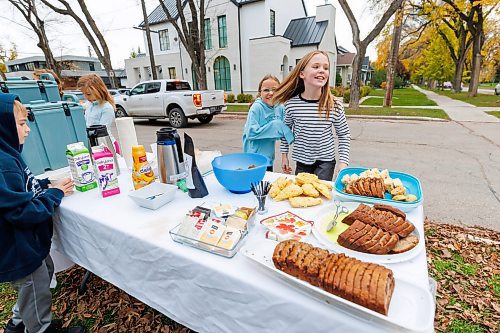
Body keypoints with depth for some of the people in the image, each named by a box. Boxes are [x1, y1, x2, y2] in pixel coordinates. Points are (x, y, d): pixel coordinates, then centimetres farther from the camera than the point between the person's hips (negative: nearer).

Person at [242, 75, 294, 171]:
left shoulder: (280, 108, -2)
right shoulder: (256, 108, -17)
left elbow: (284, 128, 9)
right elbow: (251, 133, -22)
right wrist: (273, 126, -23)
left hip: (269, 157, 6)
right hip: (254, 158, -6)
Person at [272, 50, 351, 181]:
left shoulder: (334, 105, -12)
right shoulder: (291, 104, -10)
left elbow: (344, 134, 0)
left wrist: (343, 162, -5)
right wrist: (284, 155, 9)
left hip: (325, 161, -1)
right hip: (302, 161, 2)